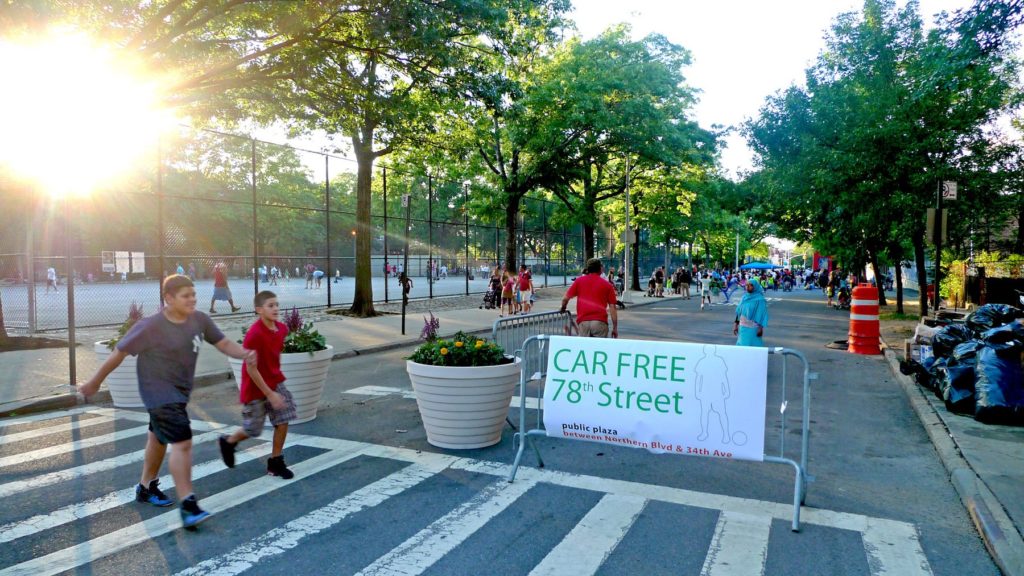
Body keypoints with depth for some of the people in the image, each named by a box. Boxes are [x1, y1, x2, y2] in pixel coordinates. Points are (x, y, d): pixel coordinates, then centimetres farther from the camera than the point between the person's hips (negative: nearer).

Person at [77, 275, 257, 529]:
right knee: (182, 442, -18)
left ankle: (146, 487, 47)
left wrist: (245, 354, -25)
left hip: (180, 392, 7)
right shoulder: (151, 326, -20)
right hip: (158, 391, -7)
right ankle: (188, 505, -16)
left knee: (159, 437, 25)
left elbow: (223, 343, -4)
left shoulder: (199, 320, -6)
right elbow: (119, 353, -10)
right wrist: (94, 382, -1)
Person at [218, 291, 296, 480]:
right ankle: (228, 442, 39)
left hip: (276, 382, 6)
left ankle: (275, 462, 14)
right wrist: (270, 394, -21)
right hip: (255, 388, -6)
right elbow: (251, 369, -22)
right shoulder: (254, 334, -25)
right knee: (253, 430, 8)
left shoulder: (282, 328, -4)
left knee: (283, 421, -1)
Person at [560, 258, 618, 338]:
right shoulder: (606, 284, 13)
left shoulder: (579, 281, 14)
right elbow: (612, 307, 8)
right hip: (600, 322, -1)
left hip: (583, 322, 1)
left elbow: (565, 298, 14)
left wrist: (563, 308, 35)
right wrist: (615, 328, 12)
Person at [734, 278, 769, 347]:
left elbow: (762, 315, -11)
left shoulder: (760, 299, -9)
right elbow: (739, 312, 12)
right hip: (743, 327, 6)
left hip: (753, 328, -6)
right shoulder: (745, 297, 8)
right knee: (742, 345, 9)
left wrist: (760, 328, -15)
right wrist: (736, 324, 10)